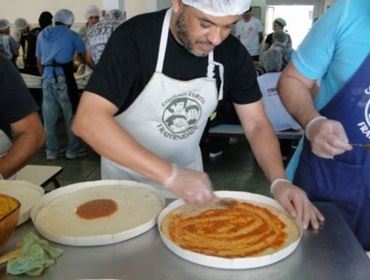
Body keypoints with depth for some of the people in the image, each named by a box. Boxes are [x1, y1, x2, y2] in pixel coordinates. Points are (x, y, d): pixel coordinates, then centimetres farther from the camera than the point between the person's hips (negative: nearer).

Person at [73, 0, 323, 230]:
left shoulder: (233, 53, -12)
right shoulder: (134, 38, -26)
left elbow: (257, 124, -8)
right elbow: (88, 120, -35)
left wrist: (279, 181, -25)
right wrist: (170, 175, -41)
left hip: (189, 177, 4)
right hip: (128, 177, -3)